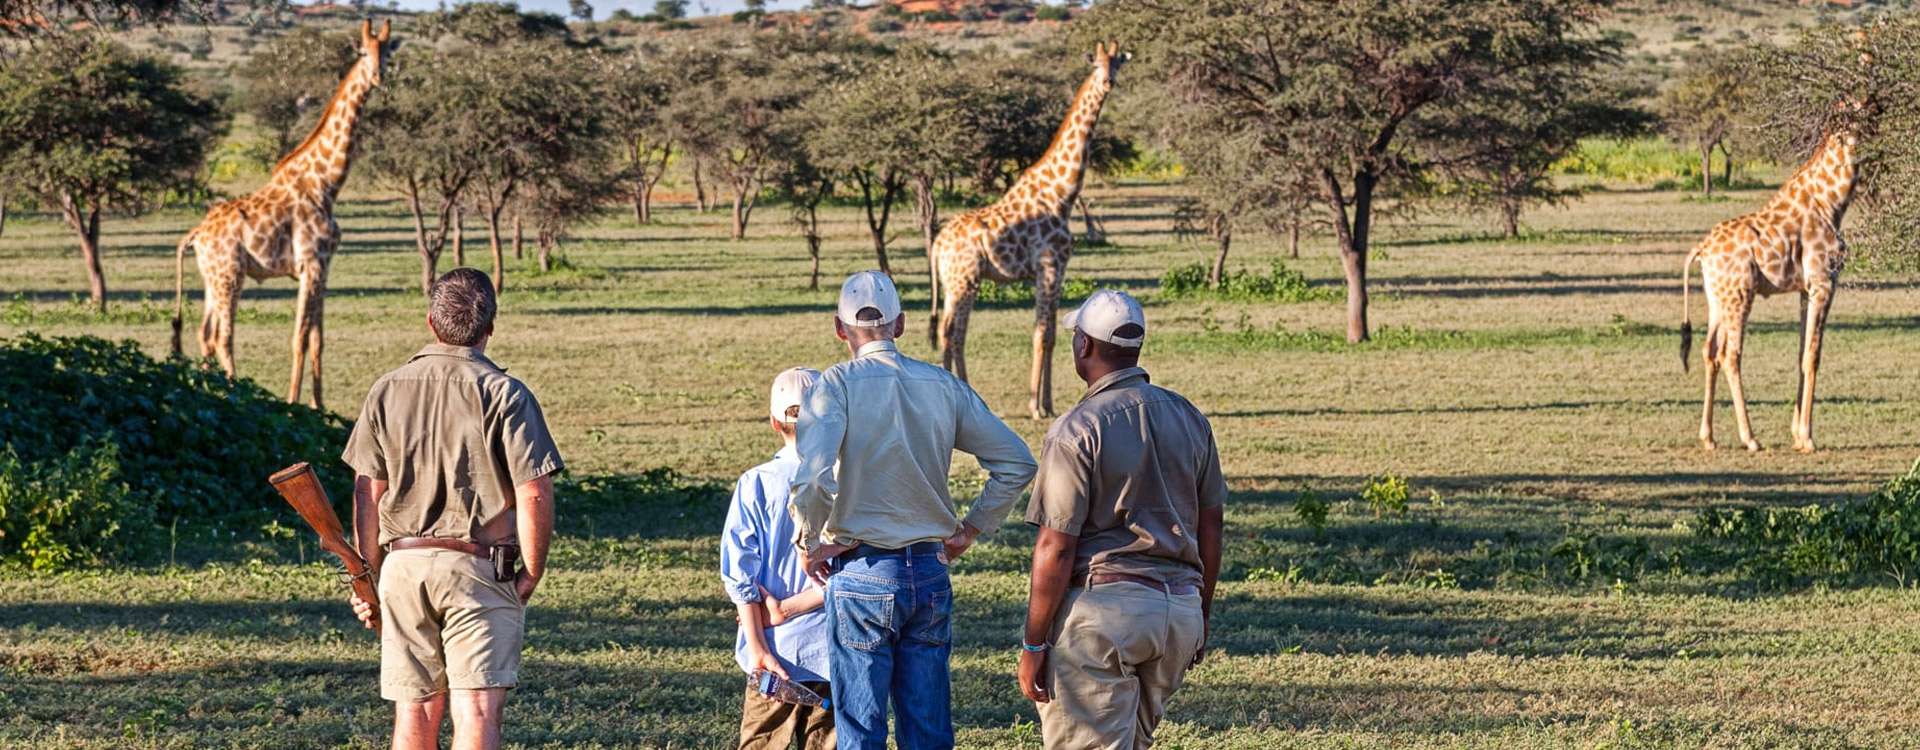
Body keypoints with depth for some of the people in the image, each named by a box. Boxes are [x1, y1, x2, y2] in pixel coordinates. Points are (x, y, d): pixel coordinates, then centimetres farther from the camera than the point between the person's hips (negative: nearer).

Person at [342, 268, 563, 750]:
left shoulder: (387, 391, 6)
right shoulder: (504, 394, -7)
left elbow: (367, 493, 8)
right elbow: (535, 496, -11)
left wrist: (368, 577, 16)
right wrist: (532, 573, 2)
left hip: (403, 566, 4)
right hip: (479, 569, -4)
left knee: (415, 711, 12)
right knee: (477, 710, -9)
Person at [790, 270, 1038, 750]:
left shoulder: (837, 385, -8)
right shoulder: (944, 386, 6)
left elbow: (814, 476, -23)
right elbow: (1017, 463, 5)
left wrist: (810, 544, -8)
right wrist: (969, 531, 13)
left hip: (863, 574, -4)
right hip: (930, 570, 4)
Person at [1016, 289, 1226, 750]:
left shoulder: (1077, 430, -11)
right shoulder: (1188, 419, 9)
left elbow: (1056, 549, -13)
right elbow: (1209, 530, 14)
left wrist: (1033, 646, -8)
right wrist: (1201, 617, 25)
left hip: (1100, 610, -7)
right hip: (1180, 605, 7)